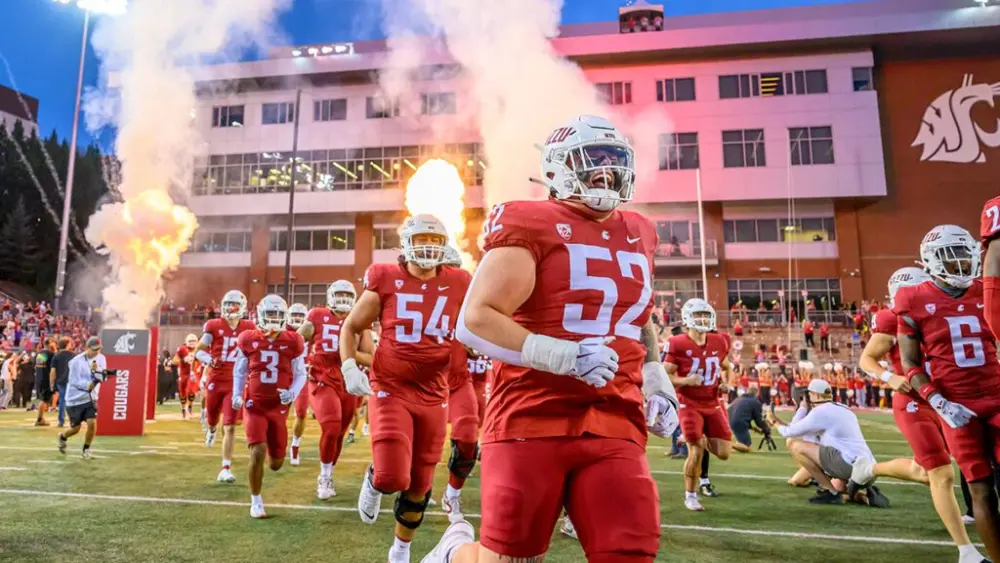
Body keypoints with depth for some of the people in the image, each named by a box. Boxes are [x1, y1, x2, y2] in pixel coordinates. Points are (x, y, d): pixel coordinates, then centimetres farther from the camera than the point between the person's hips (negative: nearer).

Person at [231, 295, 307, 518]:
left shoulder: (293, 342, -5)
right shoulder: (248, 340, -3)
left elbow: (300, 375, 1)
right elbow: (239, 371, 9)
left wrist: (292, 394, -17)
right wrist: (237, 395, -4)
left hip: (279, 407, 1)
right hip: (255, 406, -1)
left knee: (277, 462, 10)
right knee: (257, 453, -16)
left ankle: (273, 455, 50)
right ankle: (256, 501, 7)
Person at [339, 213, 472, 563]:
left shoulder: (458, 285, 0)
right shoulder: (386, 281, -5)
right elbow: (350, 327, 4)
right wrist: (349, 368, -11)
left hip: (433, 395, 3)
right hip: (390, 389, -2)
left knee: (419, 482, 13)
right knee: (392, 477, -15)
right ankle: (374, 480, 25)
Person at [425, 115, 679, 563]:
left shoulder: (637, 236, 15)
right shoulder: (530, 226, -6)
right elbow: (473, 322, -14)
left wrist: (657, 383, 19)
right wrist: (564, 356, -23)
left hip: (614, 428, 5)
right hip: (531, 420, -5)